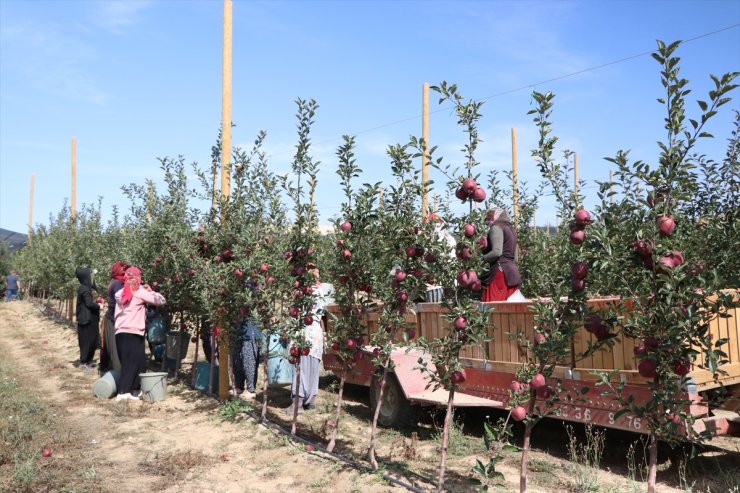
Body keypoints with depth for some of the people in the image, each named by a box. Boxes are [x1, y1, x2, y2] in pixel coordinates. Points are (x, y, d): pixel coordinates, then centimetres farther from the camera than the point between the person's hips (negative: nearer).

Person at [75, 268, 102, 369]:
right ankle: (83, 362, 4)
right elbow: (89, 304, -23)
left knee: (92, 340, 13)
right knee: (87, 340, -2)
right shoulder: (85, 289, -16)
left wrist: (96, 301, 6)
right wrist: (99, 306, -7)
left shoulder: (86, 288, 13)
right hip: (87, 320, -9)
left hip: (89, 319, 9)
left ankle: (88, 360, 20)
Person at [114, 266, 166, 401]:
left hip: (120, 333, 6)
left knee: (140, 362, 12)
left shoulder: (119, 294, 14)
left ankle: (135, 390, 13)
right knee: (131, 363, -2)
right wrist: (150, 291, 13)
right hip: (133, 333, -6)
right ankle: (123, 392, -6)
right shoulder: (140, 293, -3)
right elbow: (161, 300, -5)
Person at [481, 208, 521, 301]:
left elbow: (497, 252, -17)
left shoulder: (497, 227, -4)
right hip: (512, 272, 9)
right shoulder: (511, 229, 22)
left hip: (500, 271, -9)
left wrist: (481, 259, -6)